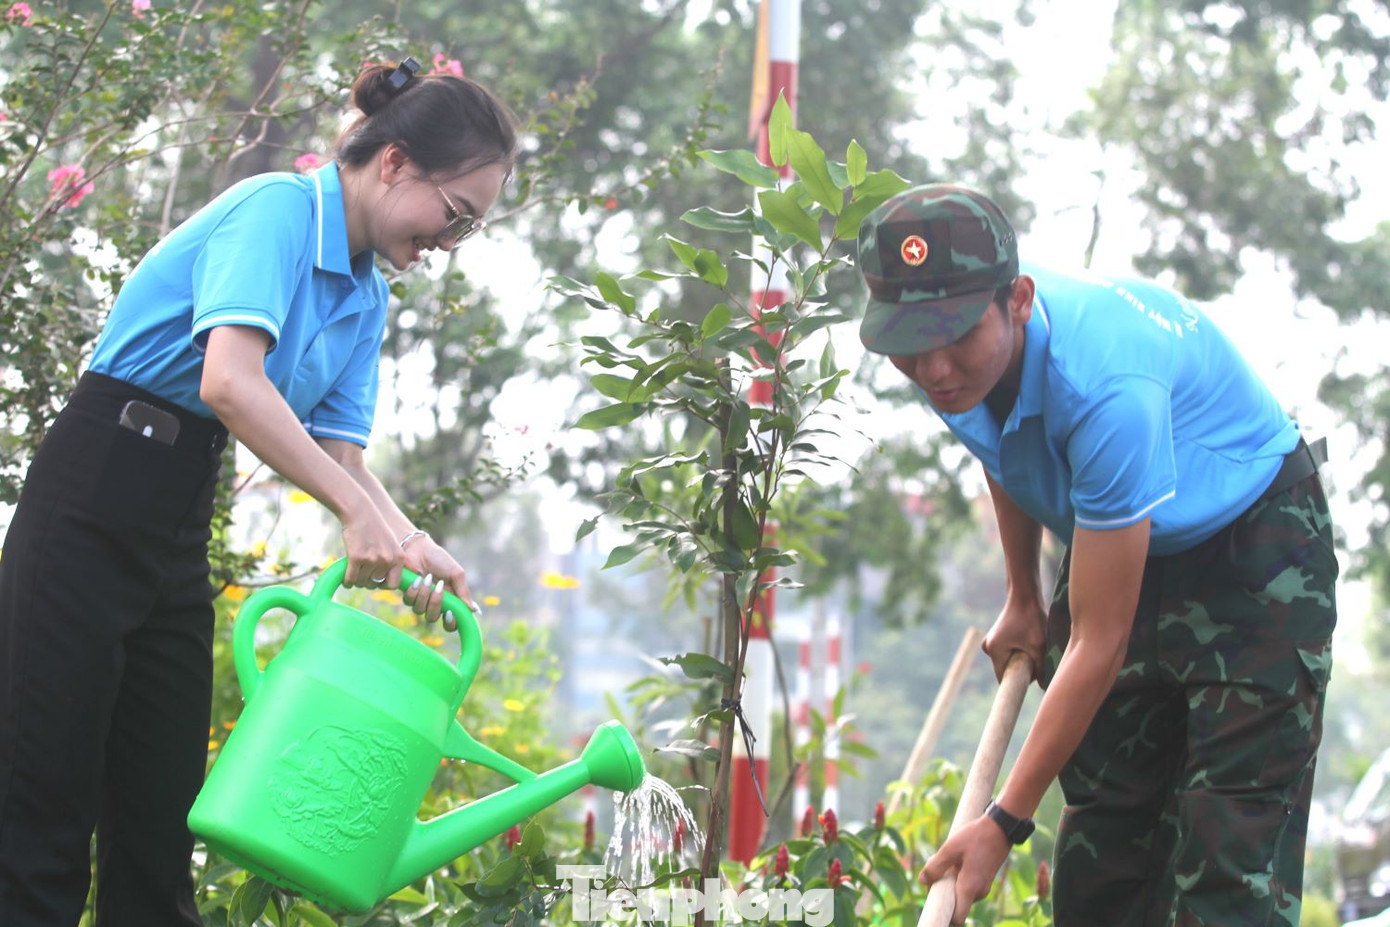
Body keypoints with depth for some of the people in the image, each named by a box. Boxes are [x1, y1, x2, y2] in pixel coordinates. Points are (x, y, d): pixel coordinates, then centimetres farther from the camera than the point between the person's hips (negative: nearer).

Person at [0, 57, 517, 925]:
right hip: (93, 503, -9)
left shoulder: (367, 298, 13)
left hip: (182, 528, 9)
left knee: (159, 814, 8)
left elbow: (341, 452, 7)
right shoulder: (278, 210, -14)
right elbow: (230, 381, -28)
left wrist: (413, 546, -12)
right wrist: (359, 512, -27)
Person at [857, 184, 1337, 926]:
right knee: (1102, 810, 1)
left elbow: (1099, 643, -34)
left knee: (1233, 836, -17)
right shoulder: (958, 359, -17)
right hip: (1118, 540, 7)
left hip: (1251, 540, -7)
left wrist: (1006, 821, -30)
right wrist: (1022, 601, 19)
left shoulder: (1107, 385, -40)